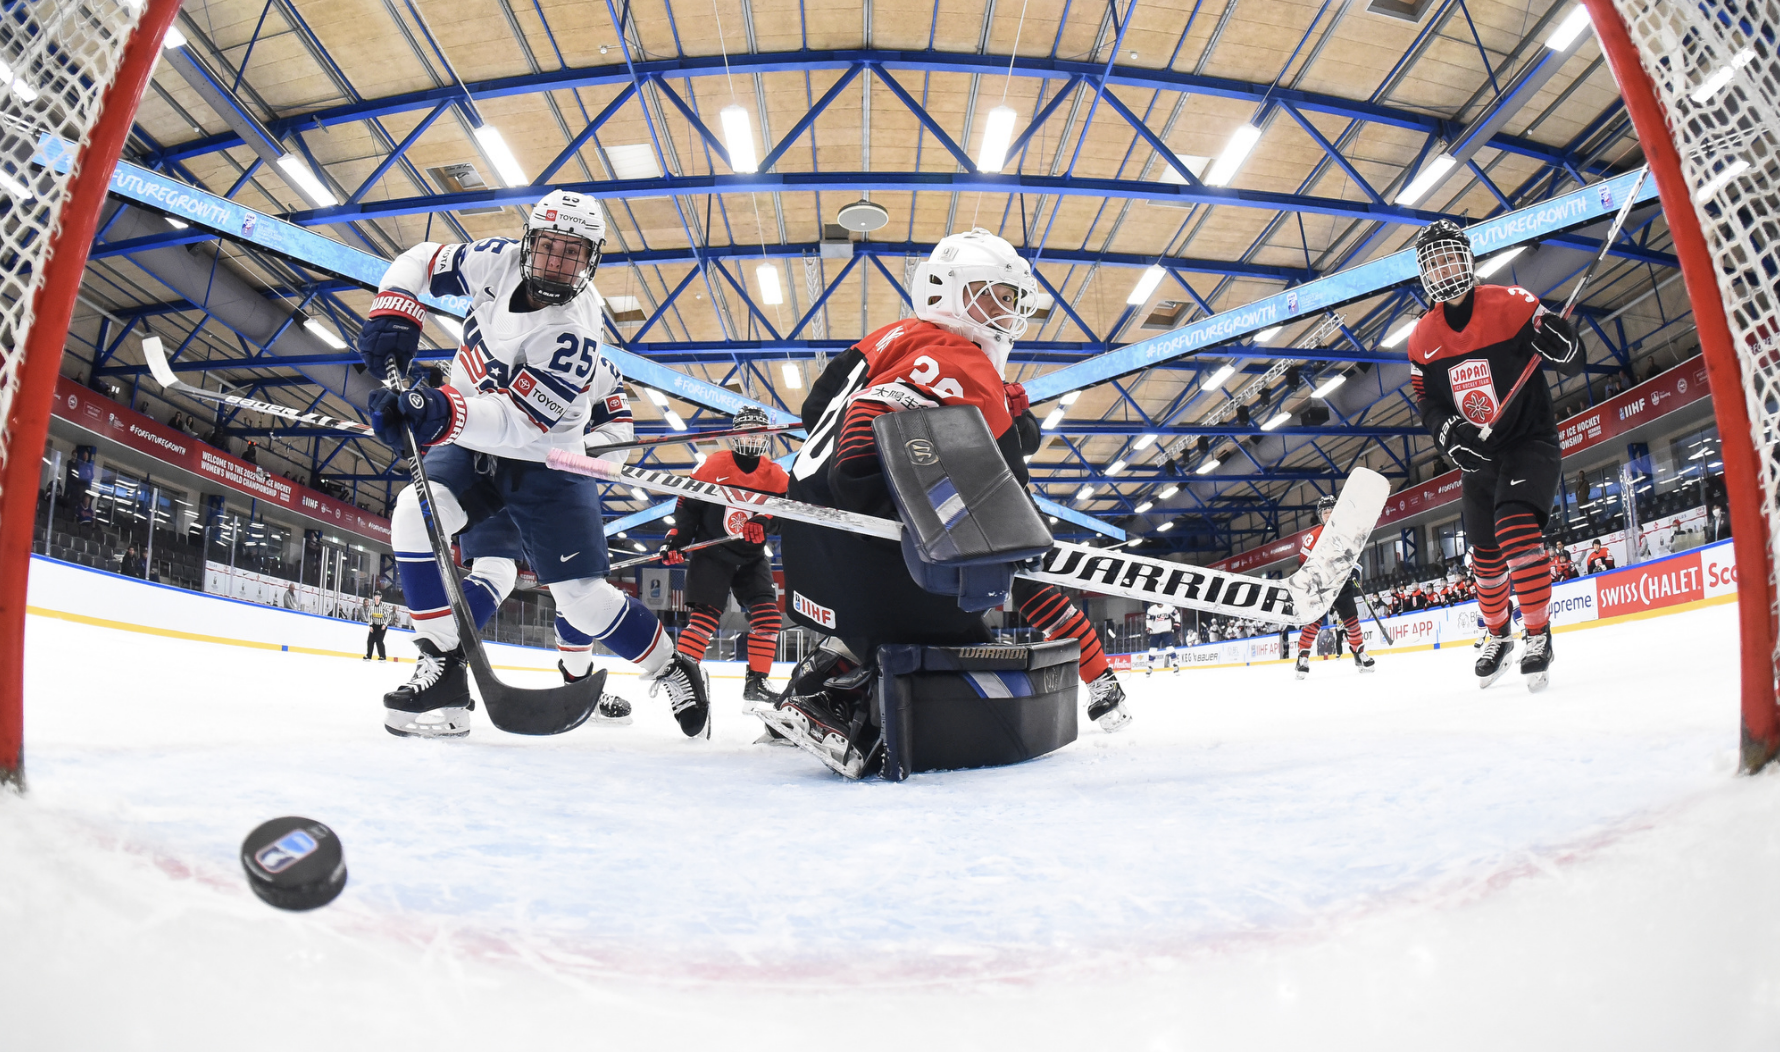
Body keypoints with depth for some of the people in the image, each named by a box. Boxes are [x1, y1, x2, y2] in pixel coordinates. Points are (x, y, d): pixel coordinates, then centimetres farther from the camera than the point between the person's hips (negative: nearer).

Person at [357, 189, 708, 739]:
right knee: (414, 514, -23)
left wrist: (443, 412, -53)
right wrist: (395, 313, -15)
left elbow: (518, 420, -36)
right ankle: (442, 670, -14)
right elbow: (421, 261, 5)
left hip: (544, 462, -5)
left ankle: (672, 671, 15)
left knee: (583, 597, -11)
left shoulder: (572, 333, -27)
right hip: (471, 443, 5)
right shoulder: (499, 261, -9)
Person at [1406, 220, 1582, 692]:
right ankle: (1498, 635, 34)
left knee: (1515, 528, -26)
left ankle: (1539, 635, -15)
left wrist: (1561, 343, -30)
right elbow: (1427, 400, 5)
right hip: (1476, 456, 5)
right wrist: (1449, 434, -13)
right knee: (1485, 554, 12)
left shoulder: (1512, 304, -11)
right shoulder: (1422, 337, 2)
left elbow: (1571, 362, -7)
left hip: (1529, 441, -5)